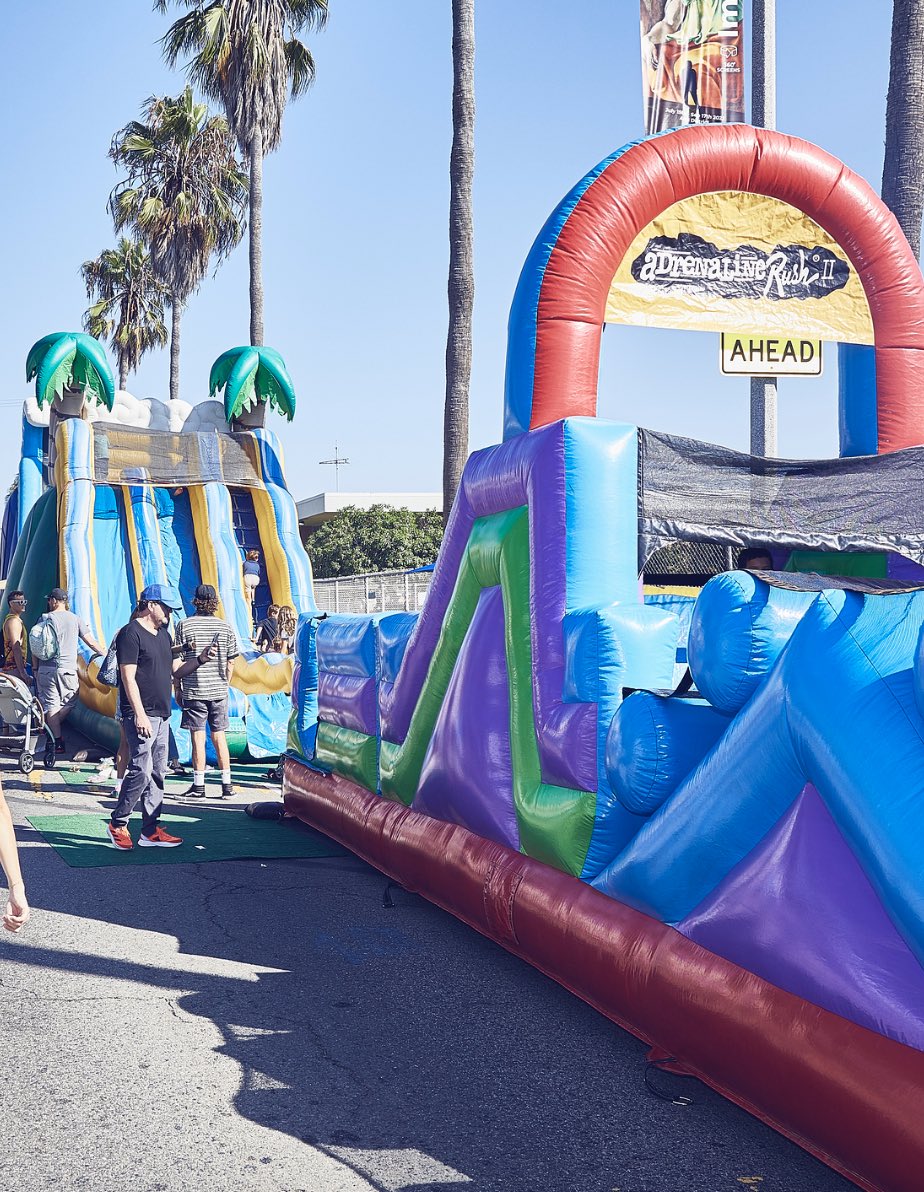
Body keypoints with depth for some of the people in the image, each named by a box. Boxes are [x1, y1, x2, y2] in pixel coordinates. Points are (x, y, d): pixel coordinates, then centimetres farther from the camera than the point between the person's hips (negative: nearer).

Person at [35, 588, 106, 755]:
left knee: (51, 704, 2)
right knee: (68, 703, 15)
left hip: (46, 669, 0)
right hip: (68, 669, 1)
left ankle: (58, 743, 0)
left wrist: (35, 668, 9)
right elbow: (91, 643, 6)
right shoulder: (75, 619, 6)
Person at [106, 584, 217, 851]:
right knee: (141, 771, -12)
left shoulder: (163, 634, 18)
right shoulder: (131, 633, -9)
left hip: (162, 715, 9)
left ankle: (150, 831, 12)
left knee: (157, 773, 8)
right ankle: (117, 824, 2)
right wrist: (140, 714, -20)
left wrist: (199, 660, 4)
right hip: (141, 715, -9)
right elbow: (128, 677, -15)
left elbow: (174, 670, 22)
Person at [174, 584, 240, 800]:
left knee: (198, 737, 0)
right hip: (219, 691, 3)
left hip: (194, 690, -3)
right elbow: (231, 662, 6)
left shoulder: (184, 626, -5)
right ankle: (227, 785, 11)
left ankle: (198, 786, 3)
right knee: (219, 736, 9)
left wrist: (178, 688, 6)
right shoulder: (225, 627, 3)